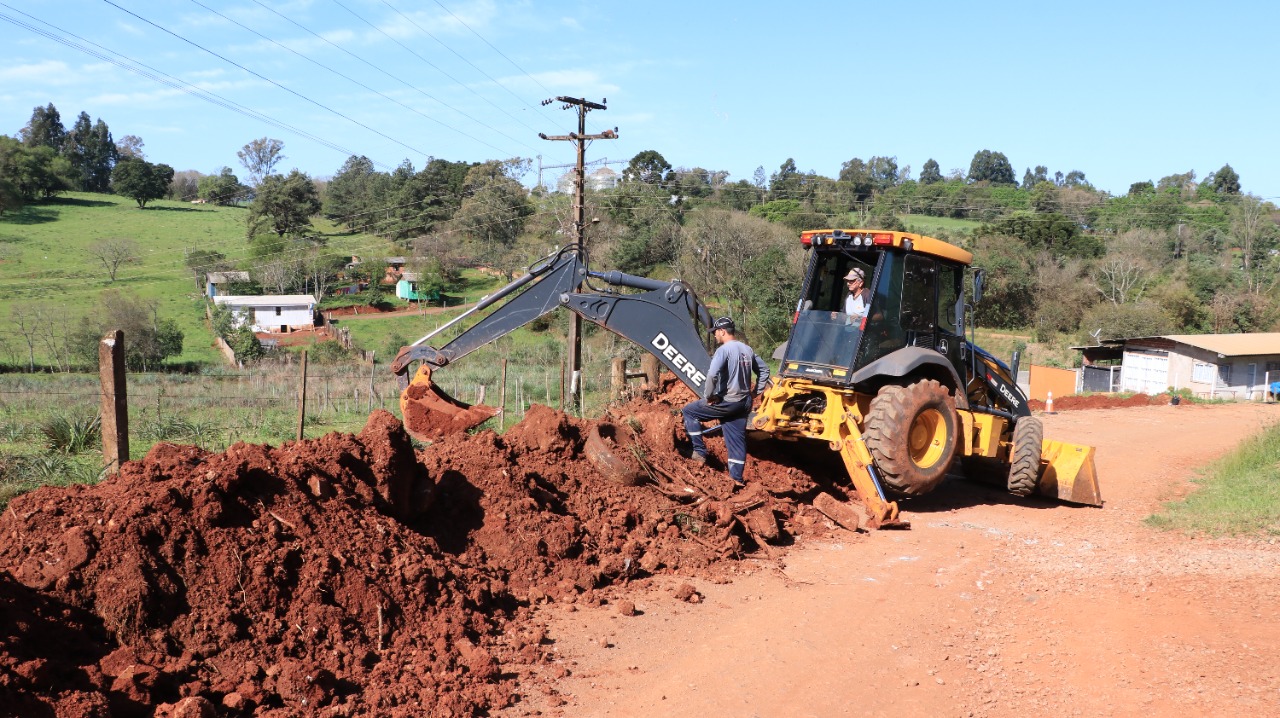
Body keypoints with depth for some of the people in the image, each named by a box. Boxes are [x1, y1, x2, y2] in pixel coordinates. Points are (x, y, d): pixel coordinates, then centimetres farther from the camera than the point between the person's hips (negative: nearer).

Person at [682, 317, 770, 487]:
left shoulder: (724, 350, -14)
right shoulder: (747, 350, 11)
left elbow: (712, 375, -28)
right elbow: (764, 370, 22)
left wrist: (708, 396, -16)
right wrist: (755, 392, 20)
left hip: (726, 402, -7)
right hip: (744, 403, 7)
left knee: (689, 411, 9)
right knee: (737, 440, 12)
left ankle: (700, 451, 7)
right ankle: (737, 478, 13)